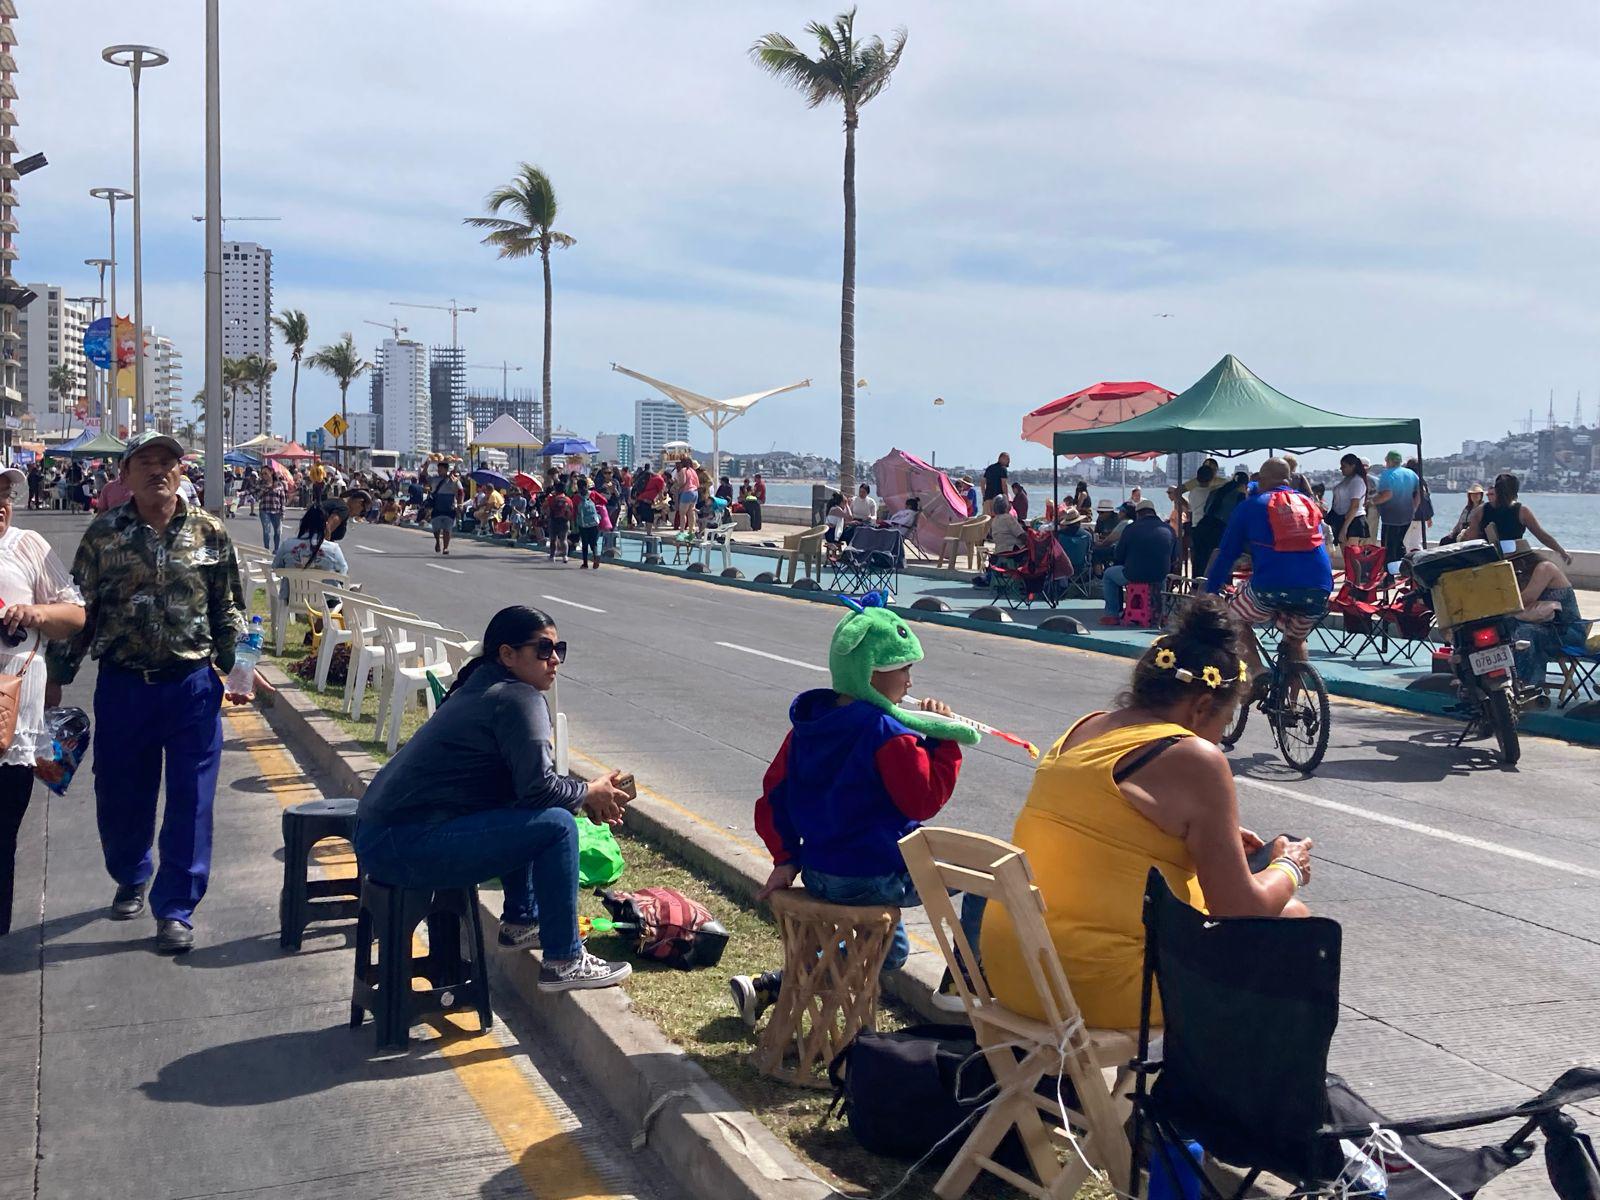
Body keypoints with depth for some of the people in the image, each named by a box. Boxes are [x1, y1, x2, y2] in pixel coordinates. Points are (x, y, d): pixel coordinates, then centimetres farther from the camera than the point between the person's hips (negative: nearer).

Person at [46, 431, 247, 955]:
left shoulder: (209, 532, 0)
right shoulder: (103, 534, 1)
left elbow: (229, 608, 7)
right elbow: (78, 610, 5)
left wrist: (236, 666, 2)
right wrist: (57, 675, 5)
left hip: (193, 685, -1)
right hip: (122, 687, 1)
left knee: (190, 801, 0)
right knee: (119, 794, 13)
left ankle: (175, 908, 11)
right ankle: (130, 880, 40)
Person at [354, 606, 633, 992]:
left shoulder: (482, 689, 17)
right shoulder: (519, 698, -12)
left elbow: (523, 780, 21)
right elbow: (539, 787, -20)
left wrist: (587, 796, 9)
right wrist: (588, 793, -1)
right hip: (406, 849, -10)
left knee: (526, 813, 23)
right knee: (556, 825, -12)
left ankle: (520, 921, 29)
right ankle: (564, 962, -4)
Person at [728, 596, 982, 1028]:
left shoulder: (809, 721, 4)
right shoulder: (887, 733, -20)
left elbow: (774, 791, 7)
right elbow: (925, 800, -14)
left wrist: (785, 859, 10)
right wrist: (946, 740, -7)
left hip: (818, 875, 8)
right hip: (876, 877, -8)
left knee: (890, 950, 30)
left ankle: (763, 989, 23)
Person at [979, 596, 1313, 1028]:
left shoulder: (1083, 730, 9)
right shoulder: (1196, 760, -13)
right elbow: (1241, 910, -10)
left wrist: (1219, 841, 28)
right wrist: (1289, 867, 11)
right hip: (1104, 990, -8)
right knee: (1288, 916, 10)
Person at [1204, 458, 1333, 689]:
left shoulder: (1251, 506, 11)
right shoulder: (1309, 504, 23)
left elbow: (1226, 554, 13)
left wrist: (1210, 594, 22)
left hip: (1272, 587, -4)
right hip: (1318, 589, 4)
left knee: (1235, 619, 23)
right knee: (1296, 640, 29)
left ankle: (1257, 672, 1)